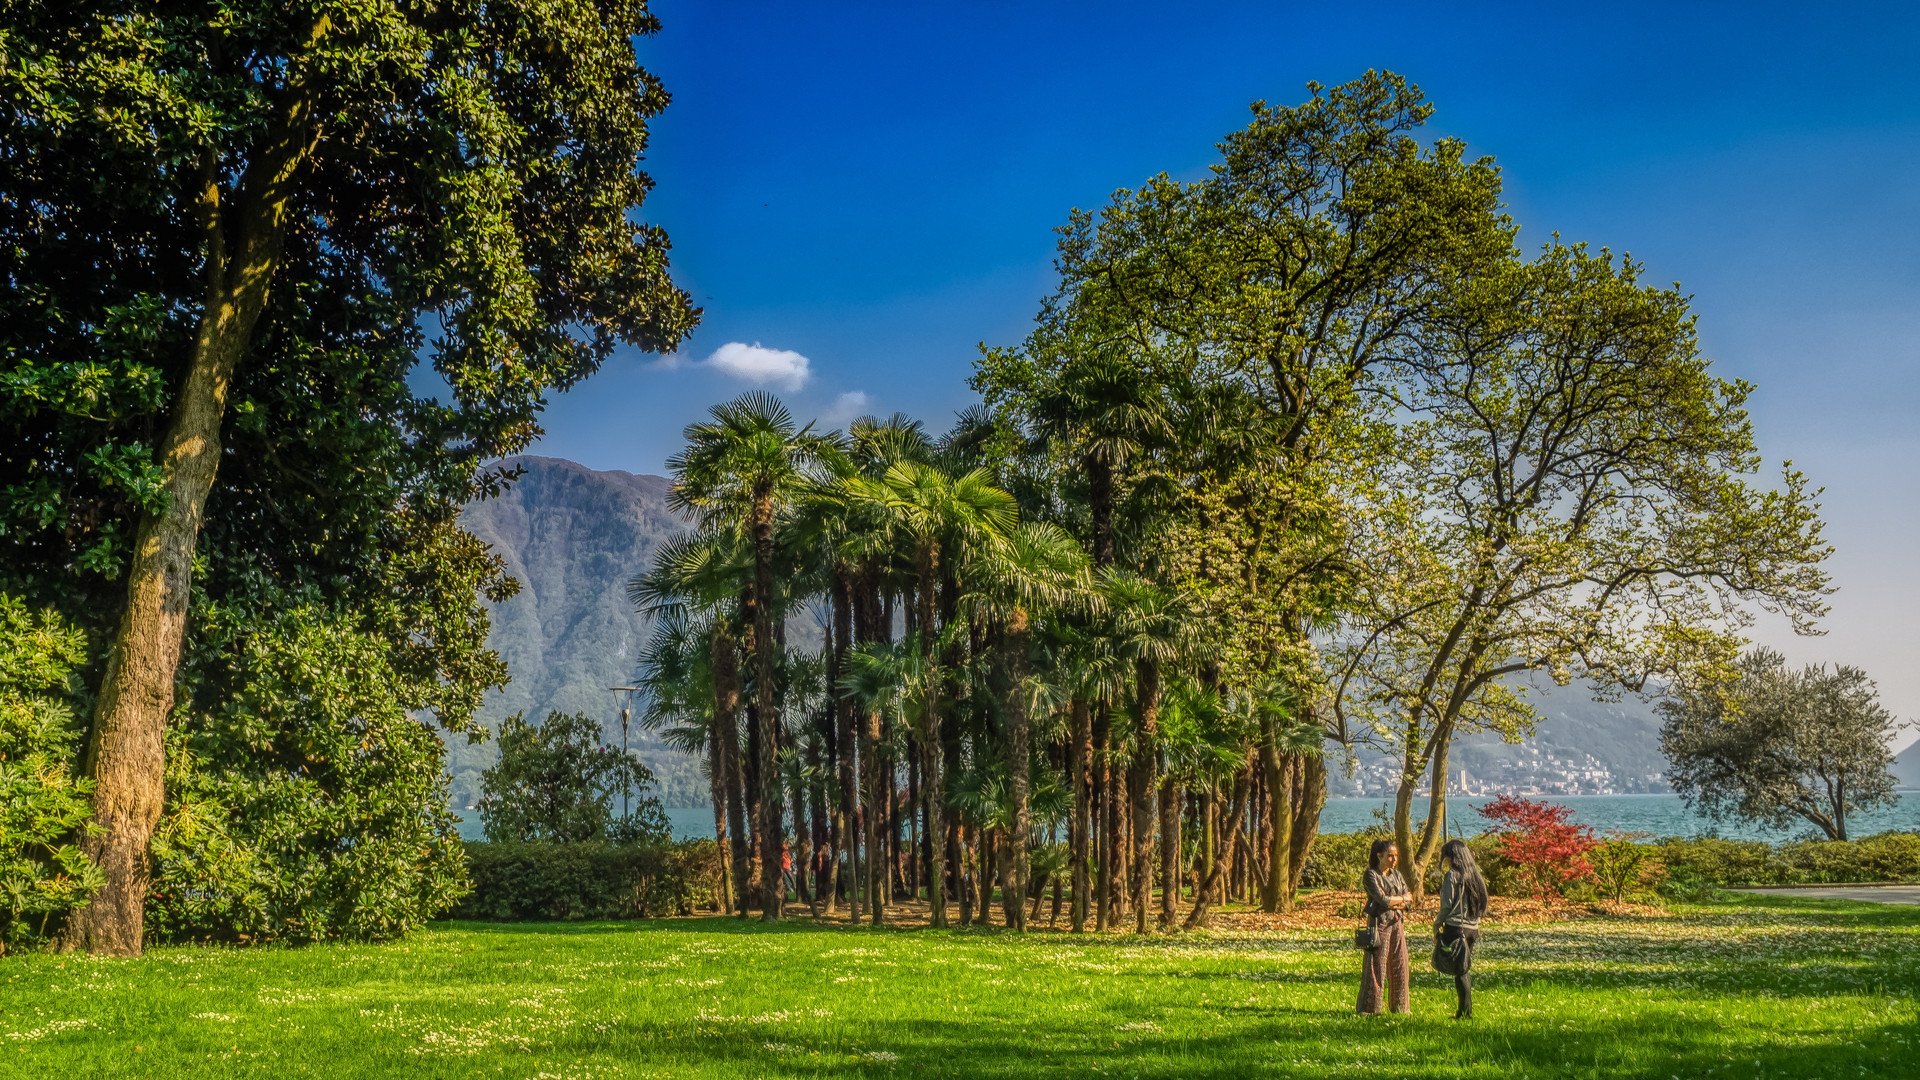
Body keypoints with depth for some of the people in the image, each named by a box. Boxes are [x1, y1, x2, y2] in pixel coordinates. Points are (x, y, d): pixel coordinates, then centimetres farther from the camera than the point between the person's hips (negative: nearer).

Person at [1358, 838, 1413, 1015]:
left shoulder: (1397, 875, 13)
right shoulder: (1371, 875, -5)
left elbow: (1409, 902, 7)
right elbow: (1382, 899, -16)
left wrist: (1392, 902, -11)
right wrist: (1402, 898, -2)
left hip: (1397, 923, 6)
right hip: (1379, 923, -6)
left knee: (1399, 966, 7)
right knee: (1376, 966, -5)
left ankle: (1400, 1006, 18)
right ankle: (1367, 1008, 0)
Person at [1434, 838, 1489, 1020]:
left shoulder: (1452, 875, -12)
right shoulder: (1474, 874, 9)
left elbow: (1447, 905, -13)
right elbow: (1482, 904, 12)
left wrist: (1436, 925, -1)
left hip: (1456, 928, -7)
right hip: (1473, 928, 7)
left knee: (1460, 970, -2)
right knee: (1465, 969, 15)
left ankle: (1466, 1012, -1)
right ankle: (1466, 1009, 17)